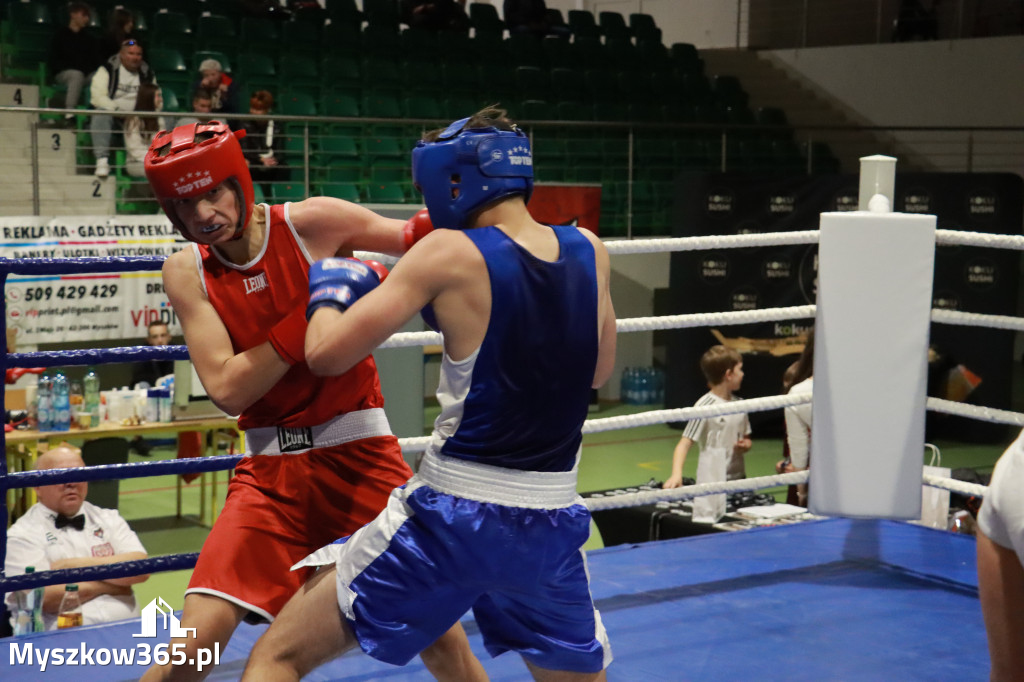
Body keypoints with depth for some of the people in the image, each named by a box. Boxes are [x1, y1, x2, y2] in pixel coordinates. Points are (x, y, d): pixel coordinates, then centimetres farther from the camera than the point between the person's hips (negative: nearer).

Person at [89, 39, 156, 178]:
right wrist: (117, 110, -24)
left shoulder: (147, 74, 13)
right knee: (101, 114, -38)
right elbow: (98, 97, -11)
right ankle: (102, 160, -42)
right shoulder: (107, 70, 0)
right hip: (112, 116, -3)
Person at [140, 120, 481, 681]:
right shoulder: (186, 272, -1)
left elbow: (415, 237, 4)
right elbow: (226, 388, -10)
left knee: (439, 633, -1)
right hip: (270, 470, 1)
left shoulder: (311, 224, -7)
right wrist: (308, 316, -18)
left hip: (358, 452, -1)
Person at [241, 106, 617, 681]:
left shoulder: (449, 253, -11)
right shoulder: (589, 252, 3)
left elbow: (327, 354, -12)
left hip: (452, 516, -5)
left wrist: (330, 292, 10)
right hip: (552, 523, 5)